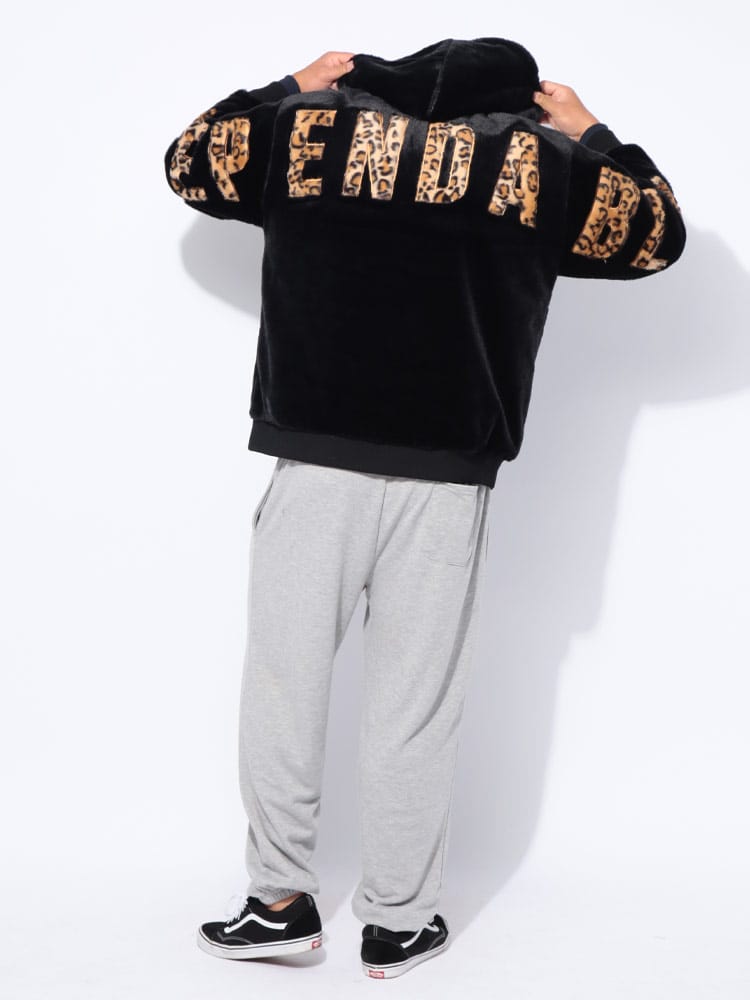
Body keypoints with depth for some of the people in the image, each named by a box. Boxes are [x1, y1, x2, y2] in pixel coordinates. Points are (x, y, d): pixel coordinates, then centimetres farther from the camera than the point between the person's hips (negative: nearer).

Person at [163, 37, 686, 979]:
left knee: (282, 687, 11)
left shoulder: (308, 124, 7)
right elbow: (657, 231, 18)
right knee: (413, 709, 7)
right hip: (446, 481, 0)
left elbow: (189, 160, 23)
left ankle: (280, 902, 18)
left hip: (314, 468, 0)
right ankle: (397, 924, 18)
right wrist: (587, 134, 29)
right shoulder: (539, 159, 6)